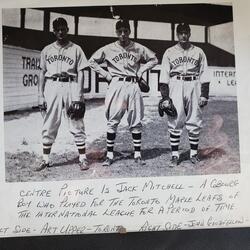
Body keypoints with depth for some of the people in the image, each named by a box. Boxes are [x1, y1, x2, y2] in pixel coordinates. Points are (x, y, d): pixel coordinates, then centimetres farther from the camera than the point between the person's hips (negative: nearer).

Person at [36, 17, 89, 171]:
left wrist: (78, 96, -8)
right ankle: (46, 160, 11)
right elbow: (42, 73, 14)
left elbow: (80, 73, 2)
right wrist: (41, 96, 5)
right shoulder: (47, 50, 14)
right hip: (52, 86, 2)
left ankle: (83, 159, 7)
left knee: (77, 126, -1)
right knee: (49, 126, 3)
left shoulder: (76, 49, 7)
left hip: (70, 86, -2)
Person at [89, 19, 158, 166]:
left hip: (133, 86, 1)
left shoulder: (139, 48, 6)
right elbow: (92, 61, 12)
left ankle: (138, 155, 12)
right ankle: (110, 155, 7)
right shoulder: (108, 49, 3)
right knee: (113, 122, 0)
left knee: (136, 122, 4)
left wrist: (141, 70, 5)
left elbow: (154, 59, 17)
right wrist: (105, 74, 2)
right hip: (116, 86, -1)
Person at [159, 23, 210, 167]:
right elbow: (164, 76, 5)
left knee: (194, 122, 2)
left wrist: (204, 94, 0)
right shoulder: (169, 52, 10)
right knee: (175, 122, -3)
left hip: (194, 86, 1)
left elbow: (204, 74, 9)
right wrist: (165, 96, -4)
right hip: (175, 86, -1)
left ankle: (194, 153, 13)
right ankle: (175, 155, 3)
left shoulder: (198, 52, 13)